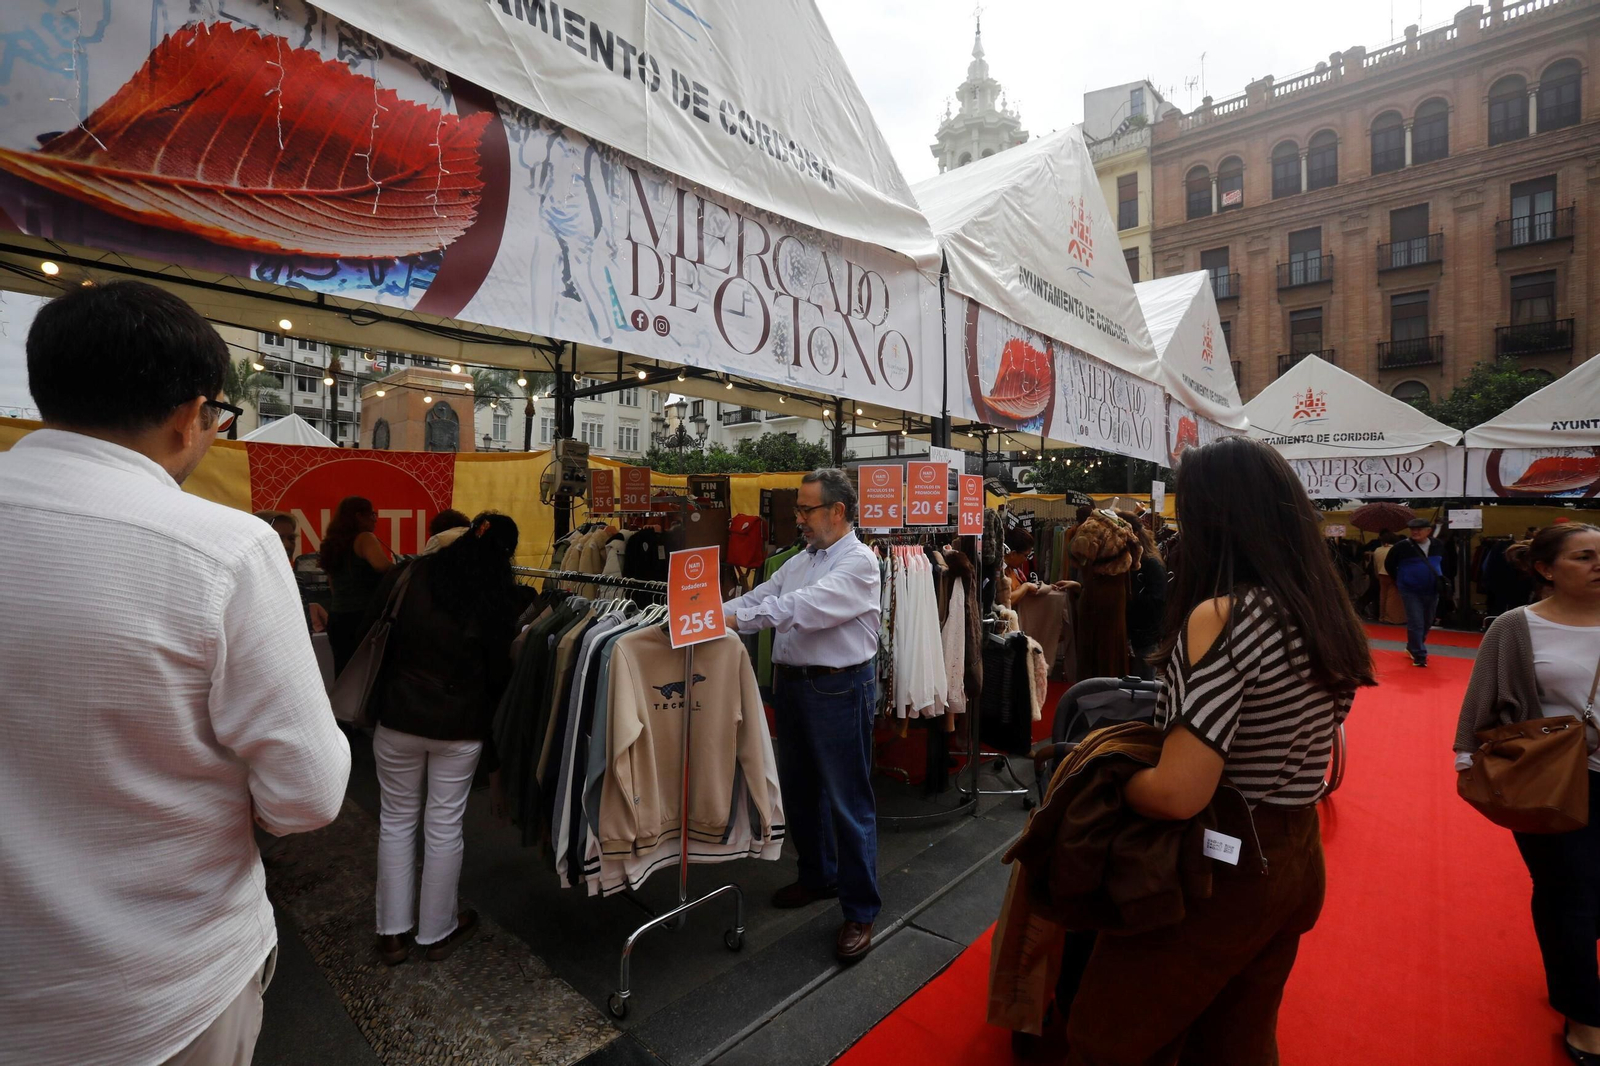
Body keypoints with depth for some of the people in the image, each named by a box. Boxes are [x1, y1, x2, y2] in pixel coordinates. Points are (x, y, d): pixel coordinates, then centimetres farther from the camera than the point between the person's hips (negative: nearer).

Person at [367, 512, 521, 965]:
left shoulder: (410, 575, -8)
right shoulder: (497, 602, -11)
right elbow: (498, 676, -3)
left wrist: (376, 700, 16)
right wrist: (494, 744, 11)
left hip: (399, 718, 2)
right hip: (460, 728, -1)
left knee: (396, 821, 17)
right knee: (445, 827, 12)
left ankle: (392, 932, 28)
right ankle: (437, 931, 28)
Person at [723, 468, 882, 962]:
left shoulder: (859, 562, -14)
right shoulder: (800, 561, 13)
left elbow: (806, 606, -26)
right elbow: (760, 597, 7)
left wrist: (737, 619, -29)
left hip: (839, 688, -8)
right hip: (792, 682, 9)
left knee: (848, 800, 2)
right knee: (798, 789, 20)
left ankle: (860, 911, 19)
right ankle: (818, 876, 42)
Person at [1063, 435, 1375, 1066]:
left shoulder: (1222, 616, -26)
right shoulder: (1327, 610, 1)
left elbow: (1177, 794, -30)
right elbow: (1290, 741, 13)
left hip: (1217, 868, -8)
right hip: (1296, 861, 9)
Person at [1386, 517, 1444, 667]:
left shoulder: (1438, 546, 2)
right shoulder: (1402, 547, -11)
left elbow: (1443, 563, 21)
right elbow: (1388, 564, 1)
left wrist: (1439, 578, 11)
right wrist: (1400, 581, 4)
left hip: (1432, 591, 5)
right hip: (1410, 591, -5)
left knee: (1427, 623, 15)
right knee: (1416, 624, -9)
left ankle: (1413, 647, 35)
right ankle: (1419, 655, -2)